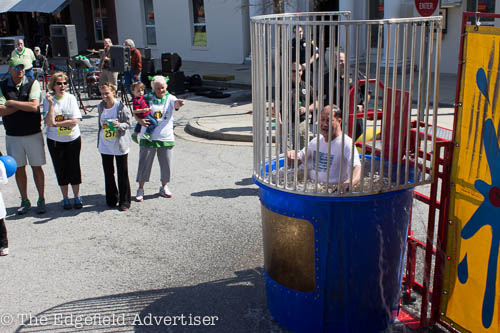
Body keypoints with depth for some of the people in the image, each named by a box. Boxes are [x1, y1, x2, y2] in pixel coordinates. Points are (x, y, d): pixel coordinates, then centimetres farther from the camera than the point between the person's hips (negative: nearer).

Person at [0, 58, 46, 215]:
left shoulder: (33, 83, -5)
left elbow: (34, 106, -18)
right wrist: (23, 105, -16)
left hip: (33, 133, -2)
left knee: (37, 167, 6)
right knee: (19, 168, 9)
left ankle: (41, 200, 17)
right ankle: (24, 201, 21)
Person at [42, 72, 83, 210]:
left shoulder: (71, 98, -6)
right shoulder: (48, 99, -6)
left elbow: (74, 121, -13)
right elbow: (49, 122, -16)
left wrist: (56, 123, -15)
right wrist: (51, 104, -21)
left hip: (73, 139, 0)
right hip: (55, 141, 0)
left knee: (74, 168, 5)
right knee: (60, 169, 8)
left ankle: (77, 197, 20)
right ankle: (65, 198, 21)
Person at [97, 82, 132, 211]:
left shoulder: (121, 107, -12)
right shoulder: (101, 107, 3)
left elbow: (128, 123, -8)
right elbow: (100, 123, 14)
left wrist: (119, 125, -28)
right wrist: (99, 141, 17)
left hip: (120, 145, -4)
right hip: (105, 146, 4)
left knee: (123, 174, 2)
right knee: (108, 173, 11)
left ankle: (124, 201, 11)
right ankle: (111, 199, 24)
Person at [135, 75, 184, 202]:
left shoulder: (170, 98, 1)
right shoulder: (146, 98, 3)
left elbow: (176, 103, -22)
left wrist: (179, 103, -46)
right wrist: (140, 120, -15)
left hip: (166, 138, 1)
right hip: (148, 138, 0)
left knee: (166, 164, 7)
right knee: (144, 164, 3)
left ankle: (164, 187, 29)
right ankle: (140, 189, 18)